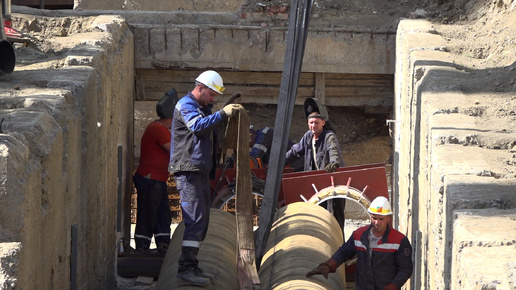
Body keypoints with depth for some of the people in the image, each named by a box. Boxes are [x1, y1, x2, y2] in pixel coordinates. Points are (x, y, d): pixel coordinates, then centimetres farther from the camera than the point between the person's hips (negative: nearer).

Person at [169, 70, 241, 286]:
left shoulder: (204, 108, 24)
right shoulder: (185, 105, -7)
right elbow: (197, 126, -28)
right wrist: (223, 114, -32)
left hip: (201, 171, 10)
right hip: (188, 171, -10)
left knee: (202, 220, 11)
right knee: (196, 218, -16)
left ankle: (191, 265, 17)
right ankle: (186, 268, -18)